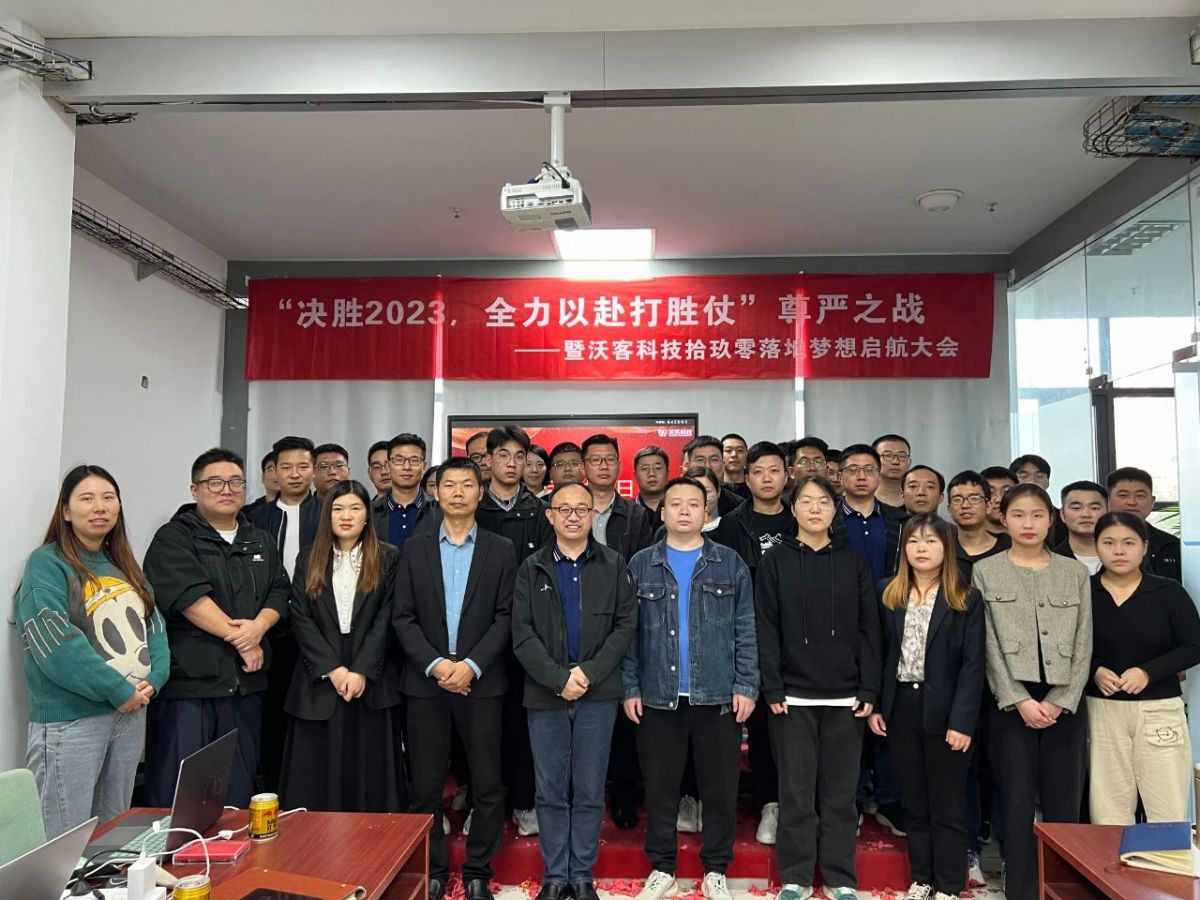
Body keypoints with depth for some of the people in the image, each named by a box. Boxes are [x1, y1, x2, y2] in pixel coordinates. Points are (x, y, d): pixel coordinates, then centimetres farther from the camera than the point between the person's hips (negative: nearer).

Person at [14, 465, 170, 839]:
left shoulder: (123, 565, 13)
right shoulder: (48, 563, -9)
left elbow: (154, 626, 10)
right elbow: (54, 643, -19)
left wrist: (153, 679, -8)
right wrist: (118, 689, -18)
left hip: (131, 713, 7)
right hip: (70, 720, -7)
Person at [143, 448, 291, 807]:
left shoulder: (262, 542, 16)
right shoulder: (174, 539, -2)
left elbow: (280, 592, 10)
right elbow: (190, 597, -14)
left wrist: (259, 625, -11)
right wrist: (239, 637, -11)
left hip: (246, 682, 5)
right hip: (187, 682, -5)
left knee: (238, 792, 13)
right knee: (175, 791, -1)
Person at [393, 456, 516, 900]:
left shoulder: (501, 549, 3)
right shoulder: (415, 548, 6)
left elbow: (506, 617, -3)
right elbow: (402, 617, 1)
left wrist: (472, 665, -14)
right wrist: (435, 664, -11)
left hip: (482, 681, -1)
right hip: (425, 681, 1)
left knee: (487, 785, 5)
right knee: (426, 785, 8)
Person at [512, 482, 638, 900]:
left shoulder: (614, 565, 2)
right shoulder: (531, 568, 3)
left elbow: (626, 624, -3)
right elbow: (522, 634, -3)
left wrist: (589, 673, -13)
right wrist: (558, 679, -14)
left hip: (598, 695, 0)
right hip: (545, 694, 1)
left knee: (589, 790, 8)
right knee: (551, 790, 9)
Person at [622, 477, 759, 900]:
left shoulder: (731, 564, 3)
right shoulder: (640, 565, 4)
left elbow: (745, 630, 1)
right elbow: (628, 632, 3)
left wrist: (746, 686, -6)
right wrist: (629, 688, -2)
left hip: (719, 696, 0)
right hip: (657, 697, 1)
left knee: (720, 787, 9)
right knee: (659, 787, 10)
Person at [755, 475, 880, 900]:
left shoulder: (853, 561, 6)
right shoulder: (775, 561, 1)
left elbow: (869, 629, 4)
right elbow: (766, 630, -2)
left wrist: (869, 690, -2)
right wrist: (772, 689, -9)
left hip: (845, 695, 1)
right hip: (793, 694, -1)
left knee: (841, 792, 8)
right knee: (796, 792, 5)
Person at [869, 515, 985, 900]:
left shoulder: (967, 599, -5)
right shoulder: (889, 594, 5)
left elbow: (973, 664, -9)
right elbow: (880, 653, 7)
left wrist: (962, 721, -15)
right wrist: (875, 705, 0)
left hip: (944, 710, -3)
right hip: (901, 707, 4)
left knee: (947, 804, 7)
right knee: (913, 802, 14)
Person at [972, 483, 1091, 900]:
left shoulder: (1075, 573, 9)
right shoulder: (986, 572, 3)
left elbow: (1083, 644, 4)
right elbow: (988, 645, -2)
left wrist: (1060, 702, -6)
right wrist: (1019, 700, -10)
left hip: (1064, 702, 2)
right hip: (1011, 701, -2)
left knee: (1064, 803, 5)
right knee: (1018, 802, 3)